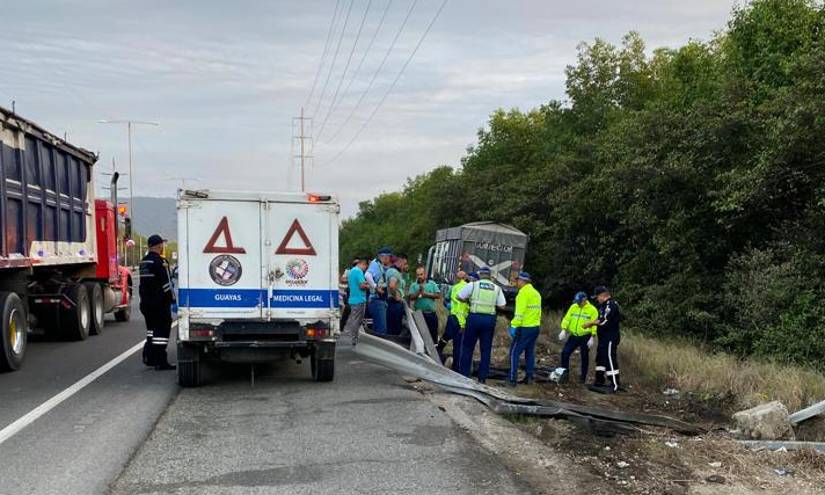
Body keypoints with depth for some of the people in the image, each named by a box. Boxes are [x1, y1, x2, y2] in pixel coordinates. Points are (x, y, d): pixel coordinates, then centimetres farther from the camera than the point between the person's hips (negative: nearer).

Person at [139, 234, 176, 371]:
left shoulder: (143, 262, 13)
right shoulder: (160, 261, -15)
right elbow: (166, 283, -18)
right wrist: (172, 298, -11)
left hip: (146, 302, 9)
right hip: (159, 302, -9)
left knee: (152, 328, 19)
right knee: (162, 330, -5)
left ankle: (149, 357, 22)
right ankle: (160, 362, -7)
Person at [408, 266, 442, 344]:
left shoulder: (432, 284, 9)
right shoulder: (413, 285, 6)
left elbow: (438, 295, -2)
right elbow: (411, 297, -7)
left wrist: (426, 294, -7)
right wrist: (419, 291, -19)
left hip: (431, 314, 1)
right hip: (419, 314, -1)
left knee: (433, 334, 3)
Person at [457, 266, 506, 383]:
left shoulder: (473, 285, -2)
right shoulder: (497, 288, 6)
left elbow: (460, 297, 1)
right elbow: (502, 305, 5)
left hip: (474, 317, -2)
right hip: (490, 319, 2)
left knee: (467, 347, 9)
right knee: (486, 349, 8)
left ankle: (464, 375, 9)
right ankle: (482, 378, 9)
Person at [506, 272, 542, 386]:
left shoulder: (523, 292, -12)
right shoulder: (536, 293, 15)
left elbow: (520, 312, -19)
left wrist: (514, 326, -19)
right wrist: (536, 324, 19)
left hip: (525, 328, -8)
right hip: (536, 327, 9)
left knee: (514, 352, -4)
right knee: (530, 352, 15)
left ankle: (512, 379, -6)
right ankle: (529, 377, 17)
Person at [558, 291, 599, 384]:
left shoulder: (592, 309, -8)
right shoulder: (573, 307, 4)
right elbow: (566, 319, 5)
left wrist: (592, 337, -16)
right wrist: (564, 330, -8)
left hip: (585, 337, -4)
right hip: (573, 335, 4)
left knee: (584, 357, 6)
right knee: (565, 352, -5)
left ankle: (583, 377, 19)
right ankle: (565, 373, 7)